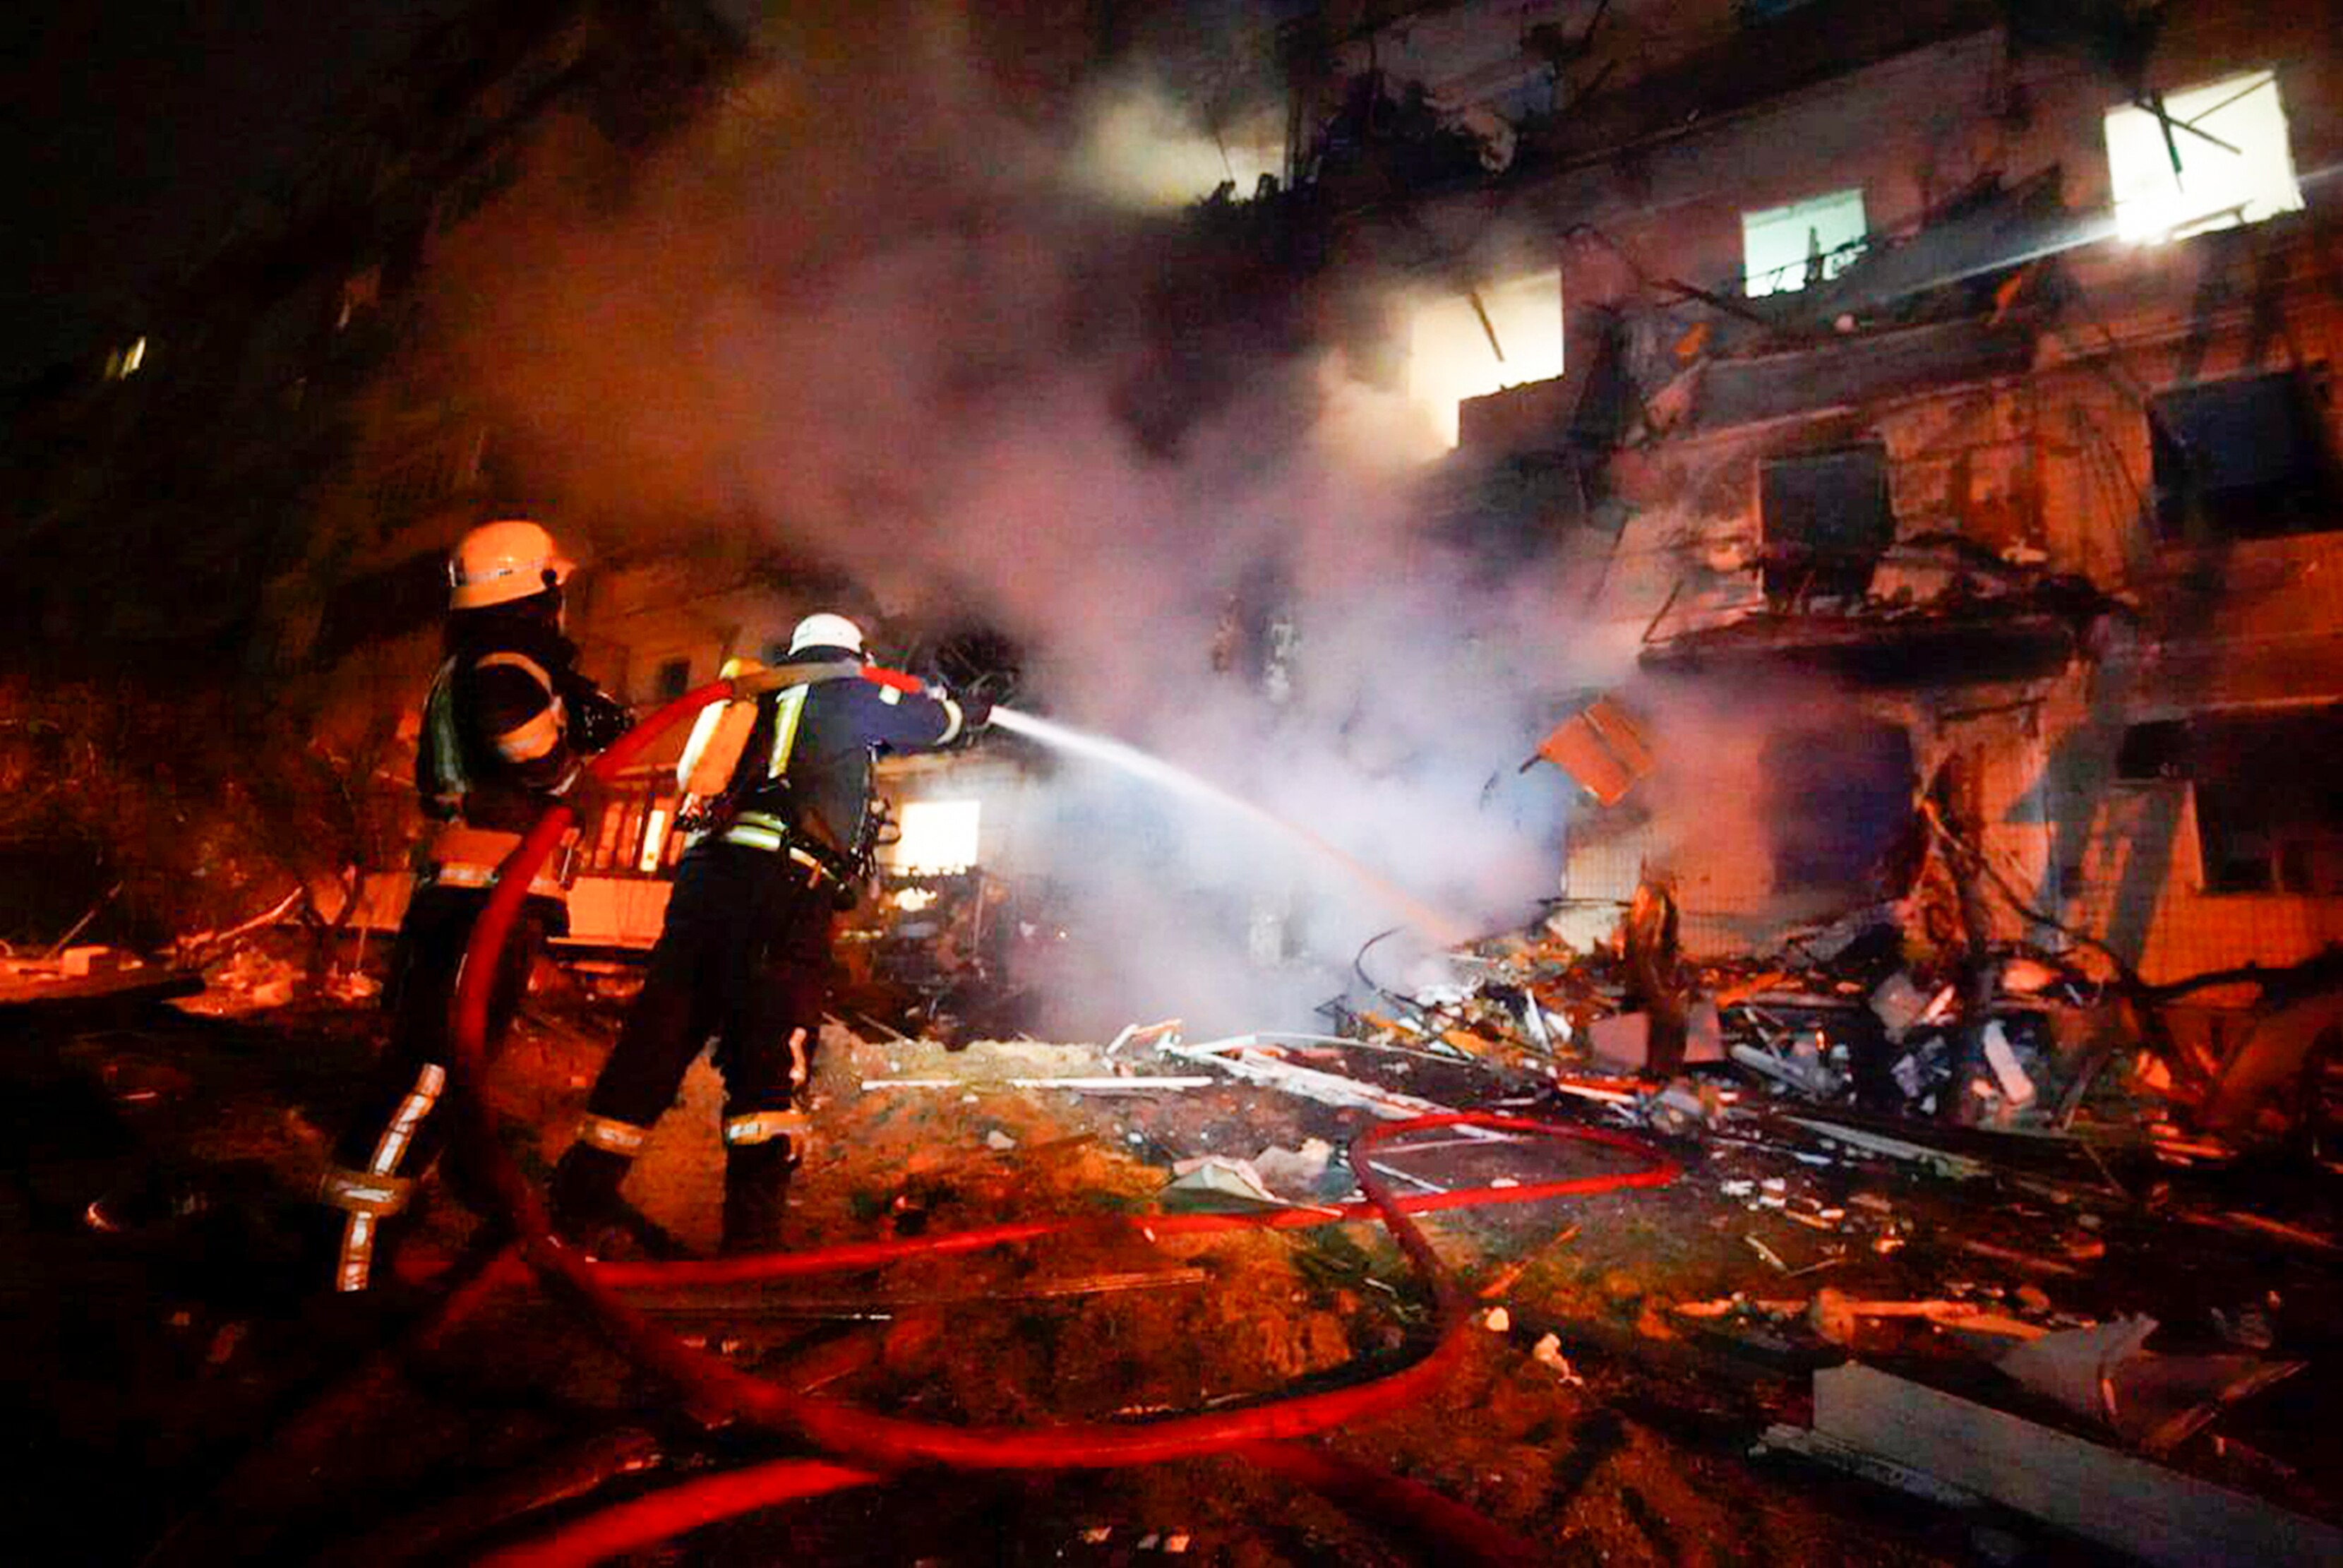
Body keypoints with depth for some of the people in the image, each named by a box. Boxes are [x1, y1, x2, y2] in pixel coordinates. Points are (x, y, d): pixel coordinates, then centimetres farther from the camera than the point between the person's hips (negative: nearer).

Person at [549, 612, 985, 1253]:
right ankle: (752, 1236, -12)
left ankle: (577, 1208, 8)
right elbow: (933, 720, 22)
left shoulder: (763, 700, 28)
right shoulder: (846, 696, 12)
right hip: (781, 887, -6)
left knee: (656, 1041, 6)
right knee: (770, 1059, -8)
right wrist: (974, 710, 44)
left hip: (709, 872, 6)